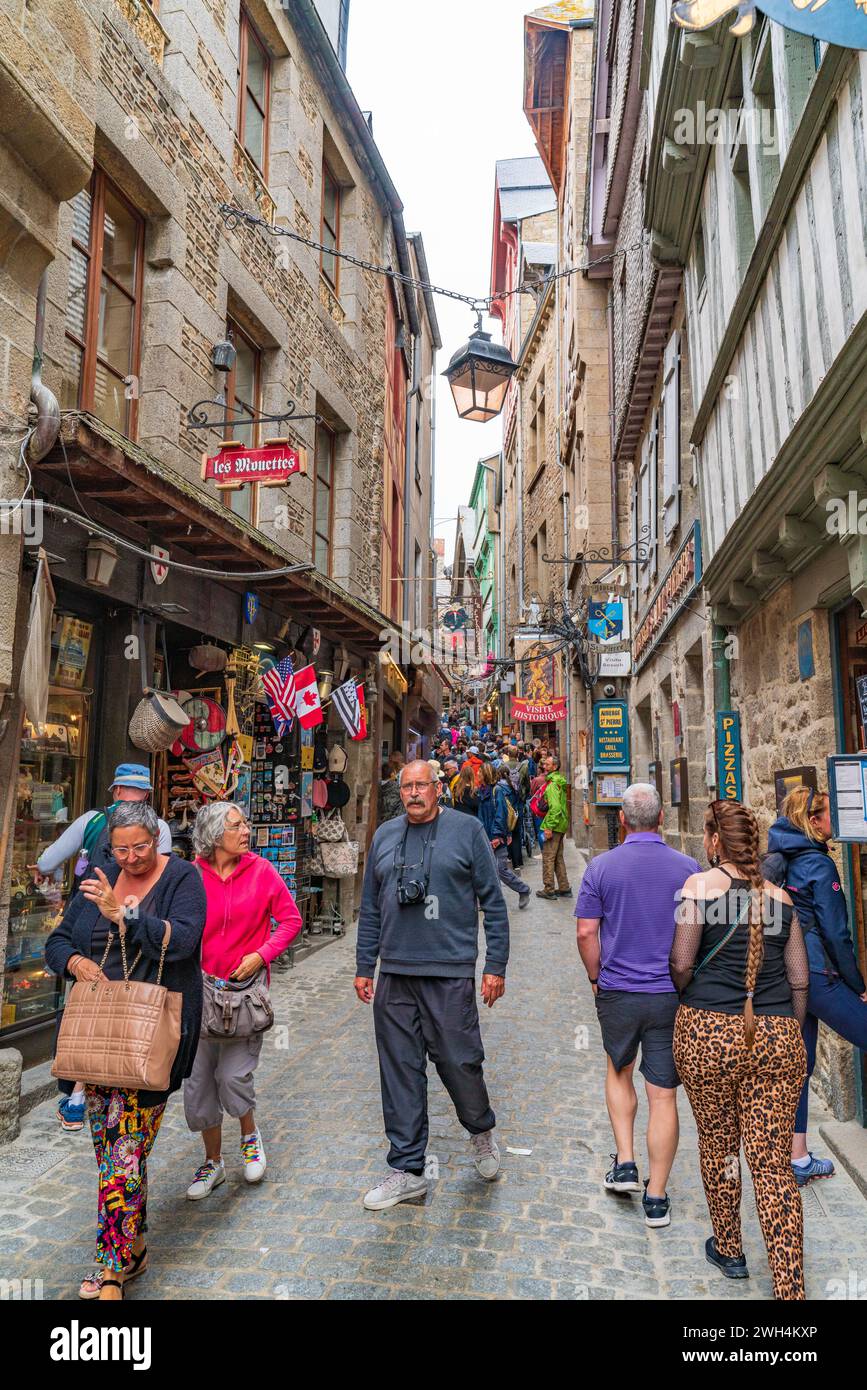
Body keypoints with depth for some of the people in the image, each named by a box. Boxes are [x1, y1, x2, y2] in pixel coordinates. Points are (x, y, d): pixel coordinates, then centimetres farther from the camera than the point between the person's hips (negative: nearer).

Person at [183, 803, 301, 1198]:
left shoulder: (260, 871, -5)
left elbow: (291, 919, 0)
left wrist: (262, 955, -11)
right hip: (201, 988, 2)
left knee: (234, 1075, -7)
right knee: (197, 1079, 9)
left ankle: (250, 1135, 27)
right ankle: (213, 1162, 31)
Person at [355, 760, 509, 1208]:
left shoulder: (466, 830, -2)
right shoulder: (384, 836, 10)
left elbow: (493, 901, -1)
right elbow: (370, 908, 15)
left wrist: (496, 966, -5)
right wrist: (364, 967, 12)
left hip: (450, 973, -4)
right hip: (394, 974, 4)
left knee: (459, 1062, 3)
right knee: (400, 1073, 8)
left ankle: (481, 1131, 35)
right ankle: (407, 1170, 23)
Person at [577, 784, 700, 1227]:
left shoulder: (601, 867, -7)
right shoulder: (688, 868, -4)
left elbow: (586, 932, -7)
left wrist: (596, 976, 8)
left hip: (616, 992, 0)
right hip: (671, 996, 0)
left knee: (619, 1071, 26)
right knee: (663, 1095, 8)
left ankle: (624, 1162, 20)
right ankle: (656, 1197, 17)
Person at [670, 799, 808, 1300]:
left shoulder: (700, 885, -7)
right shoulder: (780, 896, 6)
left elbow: (681, 964, -9)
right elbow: (800, 979, 10)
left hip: (709, 1033, -3)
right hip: (777, 1039, 3)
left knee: (718, 1144, 18)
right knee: (774, 1165, 7)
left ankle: (729, 1250, 36)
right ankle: (790, 1288, 8)